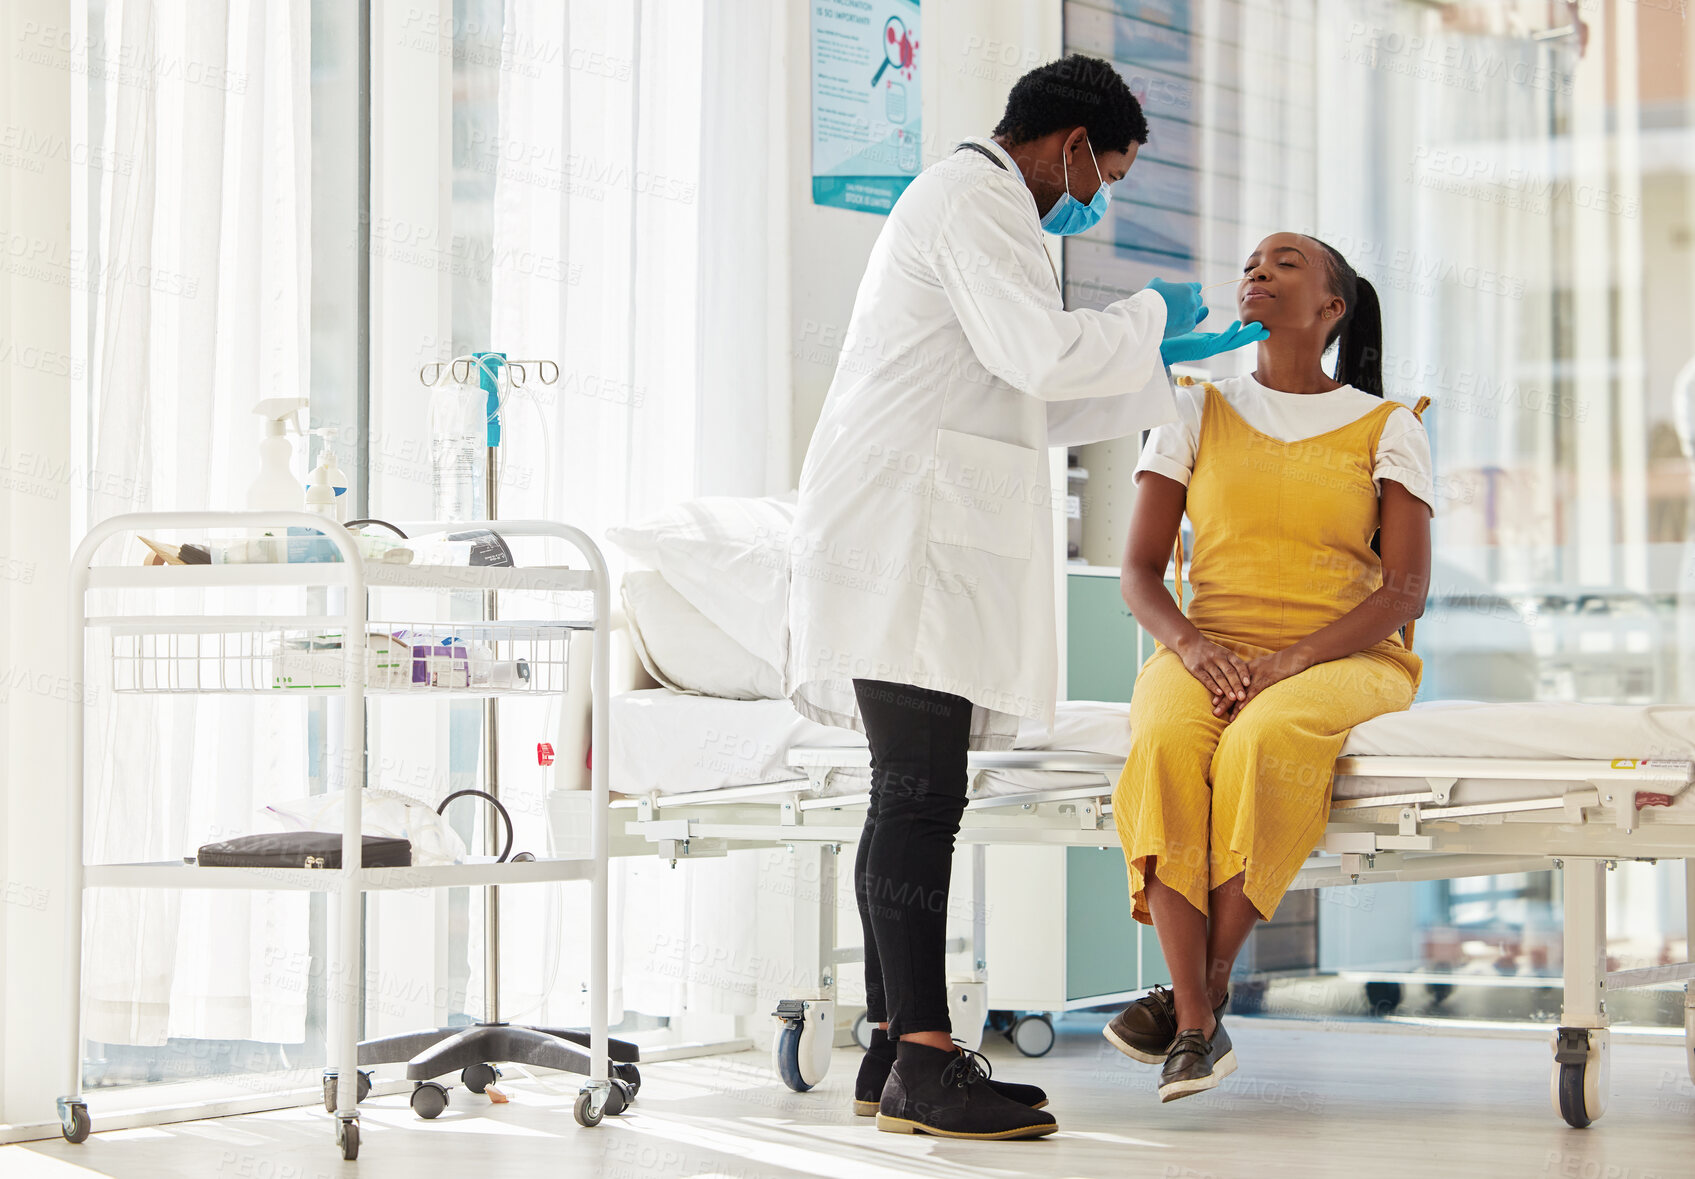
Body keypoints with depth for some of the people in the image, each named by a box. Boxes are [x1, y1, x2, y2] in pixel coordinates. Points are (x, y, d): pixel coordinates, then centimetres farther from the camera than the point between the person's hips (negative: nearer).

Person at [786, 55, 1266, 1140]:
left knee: (914, 800, 8)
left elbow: (1024, 402, 35)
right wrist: (1148, 317, 0)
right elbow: (1044, 355, -17)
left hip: (925, 539, 11)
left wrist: (1163, 364, 35)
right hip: (905, 531, -11)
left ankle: (896, 1051, 9)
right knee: (922, 798, -14)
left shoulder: (972, 202, 29)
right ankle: (923, 1062, -17)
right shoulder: (974, 198, -6)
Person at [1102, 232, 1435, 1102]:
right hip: (1205, 653, 2)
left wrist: (1292, 660, -17)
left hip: (1344, 660, -2)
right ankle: (1197, 1028, -38)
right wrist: (1192, 647, -13)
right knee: (1165, 746, -35)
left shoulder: (1386, 427, 9)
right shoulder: (1197, 414, 15)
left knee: (1265, 740, -38)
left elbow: (1406, 589, -1)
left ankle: (1204, 988, -28)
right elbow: (1138, 572, 9)